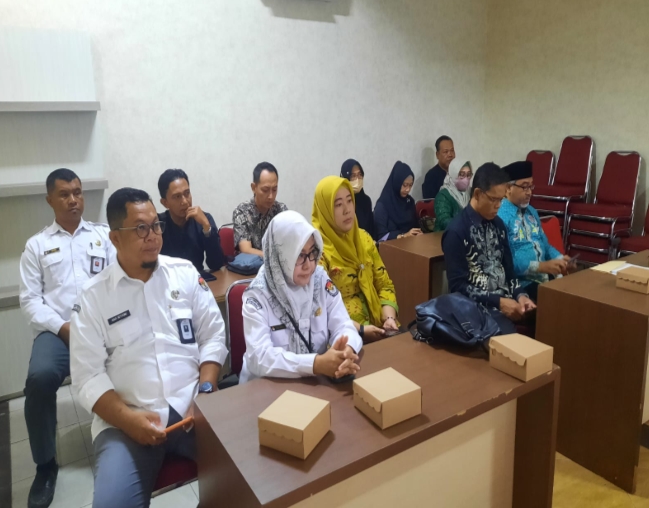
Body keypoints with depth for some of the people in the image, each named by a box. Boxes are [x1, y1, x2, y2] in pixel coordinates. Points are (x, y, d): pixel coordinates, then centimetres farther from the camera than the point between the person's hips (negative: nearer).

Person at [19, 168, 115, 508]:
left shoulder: (104, 235, 16)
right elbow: (30, 299, 7)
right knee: (40, 378, -31)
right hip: (57, 329, 1)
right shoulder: (37, 245, 16)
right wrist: (62, 328, -9)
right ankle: (45, 465, -6)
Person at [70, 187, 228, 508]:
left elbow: (213, 337, 6)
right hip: (126, 419, -1)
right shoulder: (93, 296, 1)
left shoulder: (185, 273, 5)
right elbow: (88, 376, -1)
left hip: (193, 409, 2)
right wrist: (128, 419, -14)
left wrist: (205, 394, -7)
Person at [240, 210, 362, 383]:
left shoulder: (320, 279, -2)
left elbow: (343, 326, -5)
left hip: (318, 380, 3)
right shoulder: (257, 295, -14)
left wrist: (347, 350, -27)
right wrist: (316, 363, -35)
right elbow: (259, 357, -23)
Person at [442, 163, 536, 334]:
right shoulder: (457, 231, -12)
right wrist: (498, 302, -19)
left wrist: (520, 294, -4)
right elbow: (457, 286, -14)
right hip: (479, 307, -7)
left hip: (507, 300, 7)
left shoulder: (498, 224, 10)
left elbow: (508, 268, 15)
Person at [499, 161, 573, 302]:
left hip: (545, 277, 8)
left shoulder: (531, 211, 15)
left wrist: (560, 259, 2)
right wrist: (541, 266, -21)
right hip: (520, 284, -8)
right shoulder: (499, 216, -15)